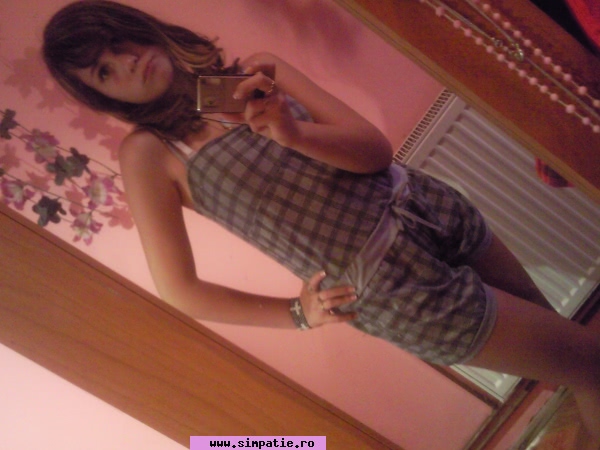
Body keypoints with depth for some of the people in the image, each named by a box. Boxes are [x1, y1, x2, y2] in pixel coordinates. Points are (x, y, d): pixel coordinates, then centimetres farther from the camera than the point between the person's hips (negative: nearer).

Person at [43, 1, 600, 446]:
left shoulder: (255, 73, 0)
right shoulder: (148, 152, -9)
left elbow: (376, 148, -7)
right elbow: (179, 290, -7)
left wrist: (294, 133, -26)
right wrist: (300, 313, -6)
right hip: (397, 286, -4)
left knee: (552, 338, 20)